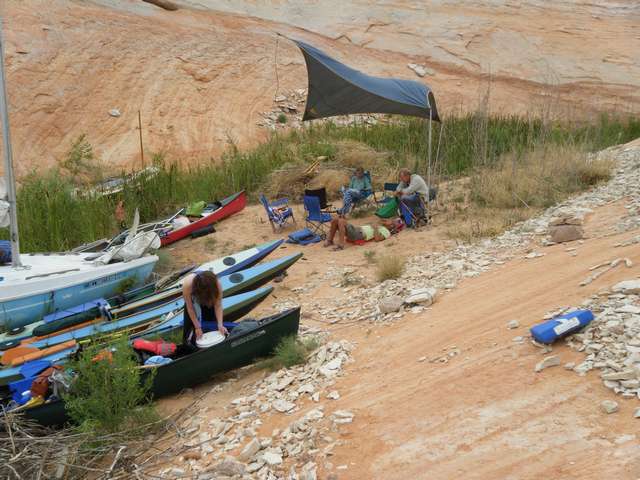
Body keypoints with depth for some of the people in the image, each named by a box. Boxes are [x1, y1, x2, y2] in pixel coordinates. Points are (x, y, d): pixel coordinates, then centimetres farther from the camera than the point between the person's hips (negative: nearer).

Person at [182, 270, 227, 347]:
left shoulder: (216, 283, -42)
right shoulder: (187, 284, -44)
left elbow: (218, 306, -31)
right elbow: (190, 308, -30)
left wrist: (220, 325, -41)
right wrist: (197, 327, -26)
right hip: (194, 297, -1)